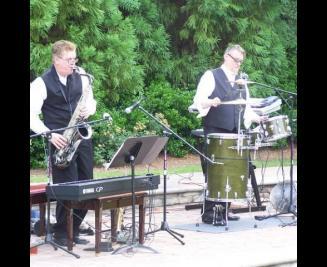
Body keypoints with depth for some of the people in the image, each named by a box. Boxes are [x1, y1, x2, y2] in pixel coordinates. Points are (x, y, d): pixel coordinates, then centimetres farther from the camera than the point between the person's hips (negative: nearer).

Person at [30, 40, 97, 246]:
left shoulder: (81, 78, 7)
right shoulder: (42, 83, -8)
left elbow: (91, 102, 19)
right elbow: (32, 115, -10)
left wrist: (89, 109, -5)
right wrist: (50, 135, -20)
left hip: (82, 138, 6)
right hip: (60, 141, -5)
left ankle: (74, 231, 17)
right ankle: (61, 234, 7)